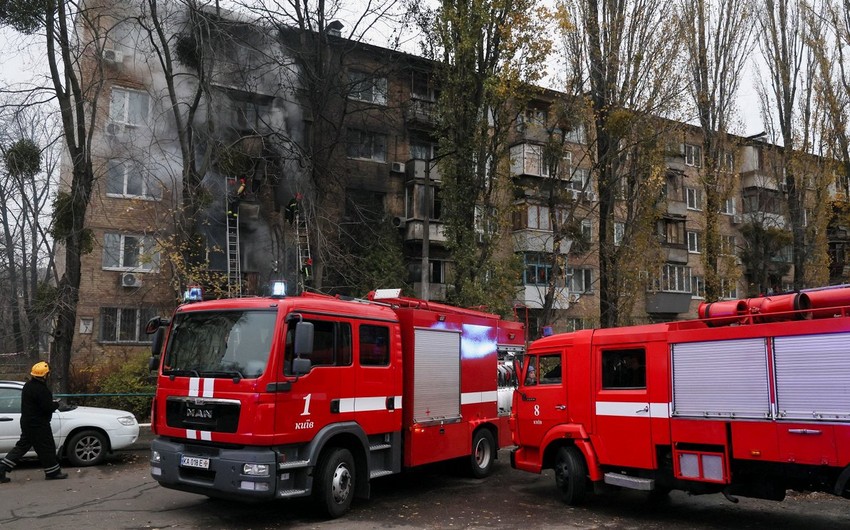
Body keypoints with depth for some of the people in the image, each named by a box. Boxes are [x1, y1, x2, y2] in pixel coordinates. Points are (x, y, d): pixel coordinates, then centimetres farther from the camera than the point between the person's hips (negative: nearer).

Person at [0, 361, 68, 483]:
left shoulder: (28, 385, 9)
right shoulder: (40, 389, -22)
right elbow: (48, 407, -24)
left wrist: (52, 403, 8)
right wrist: (56, 404, -4)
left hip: (27, 422, 9)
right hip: (38, 425, -9)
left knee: (22, 446, 15)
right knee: (46, 448, 2)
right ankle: (53, 472, 11)